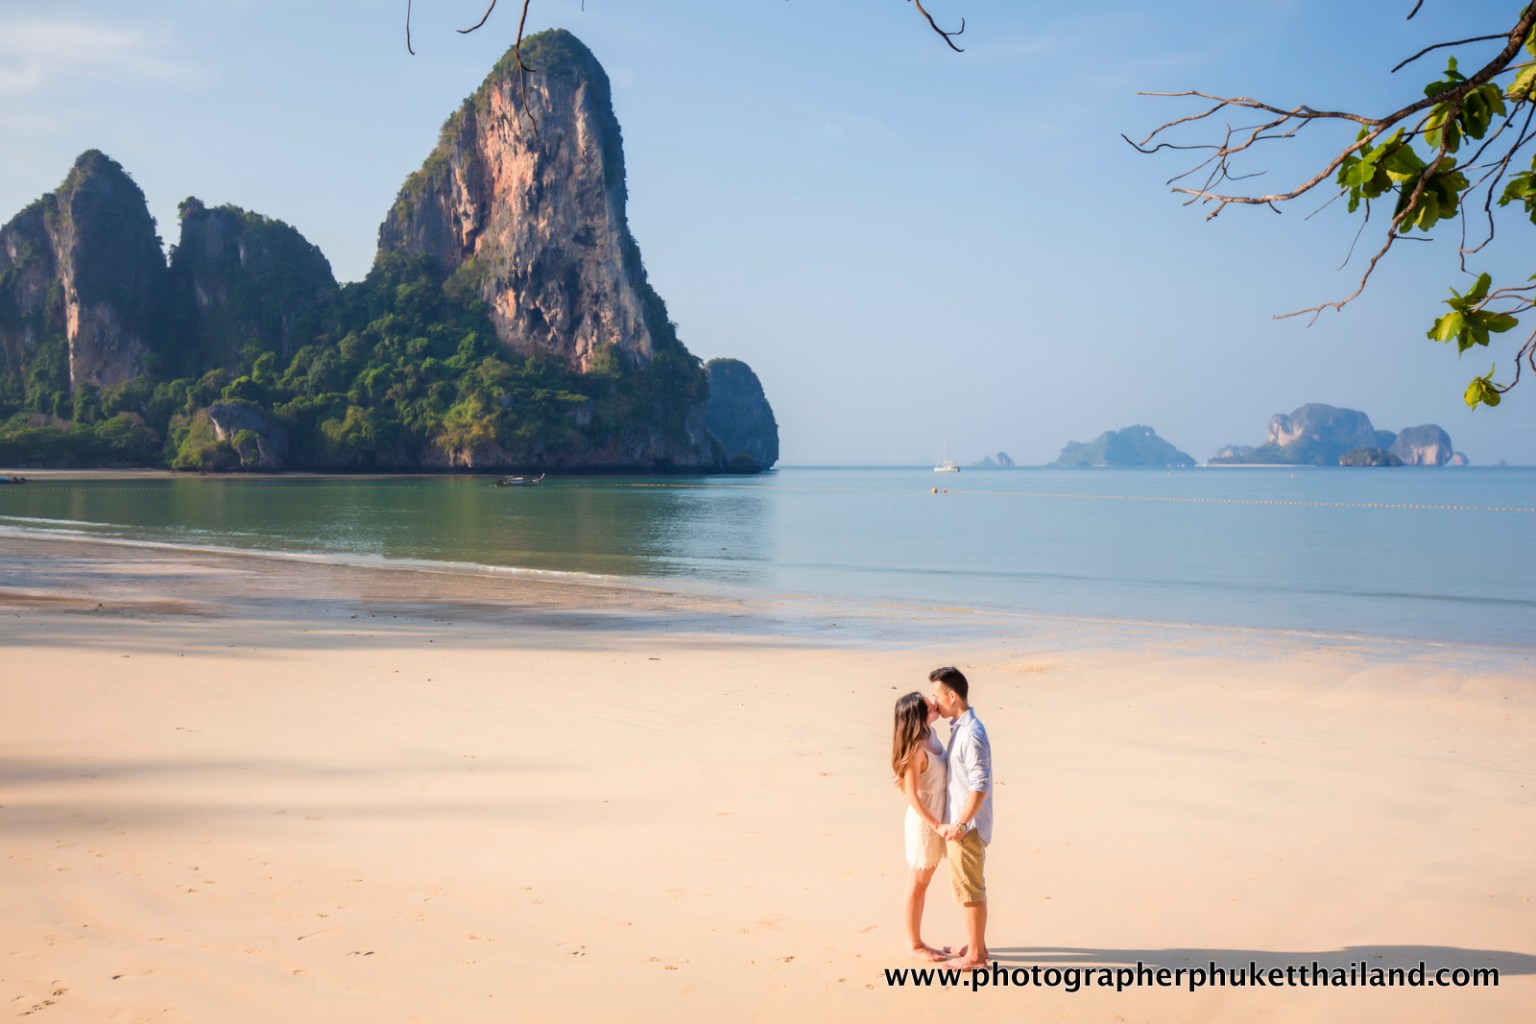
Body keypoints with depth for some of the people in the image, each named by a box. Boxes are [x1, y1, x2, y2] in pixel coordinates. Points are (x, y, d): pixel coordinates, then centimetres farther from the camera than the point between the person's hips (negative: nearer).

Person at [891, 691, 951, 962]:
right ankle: (914, 943, 22)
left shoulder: (931, 735, -1)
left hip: (937, 819, 8)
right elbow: (912, 797, -22)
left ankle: (917, 940, 31)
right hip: (923, 823, -8)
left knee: (923, 883, 18)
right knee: (917, 885, 8)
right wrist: (937, 825, -21)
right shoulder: (915, 750, -25)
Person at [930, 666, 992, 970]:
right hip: (959, 823, 9)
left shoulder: (971, 733, -22)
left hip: (967, 827, -9)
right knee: (970, 887, 18)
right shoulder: (959, 727, 8)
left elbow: (980, 786, -25)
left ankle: (975, 954, 10)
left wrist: (960, 824, -23)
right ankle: (976, 945, 30)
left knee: (969, 889, 0)